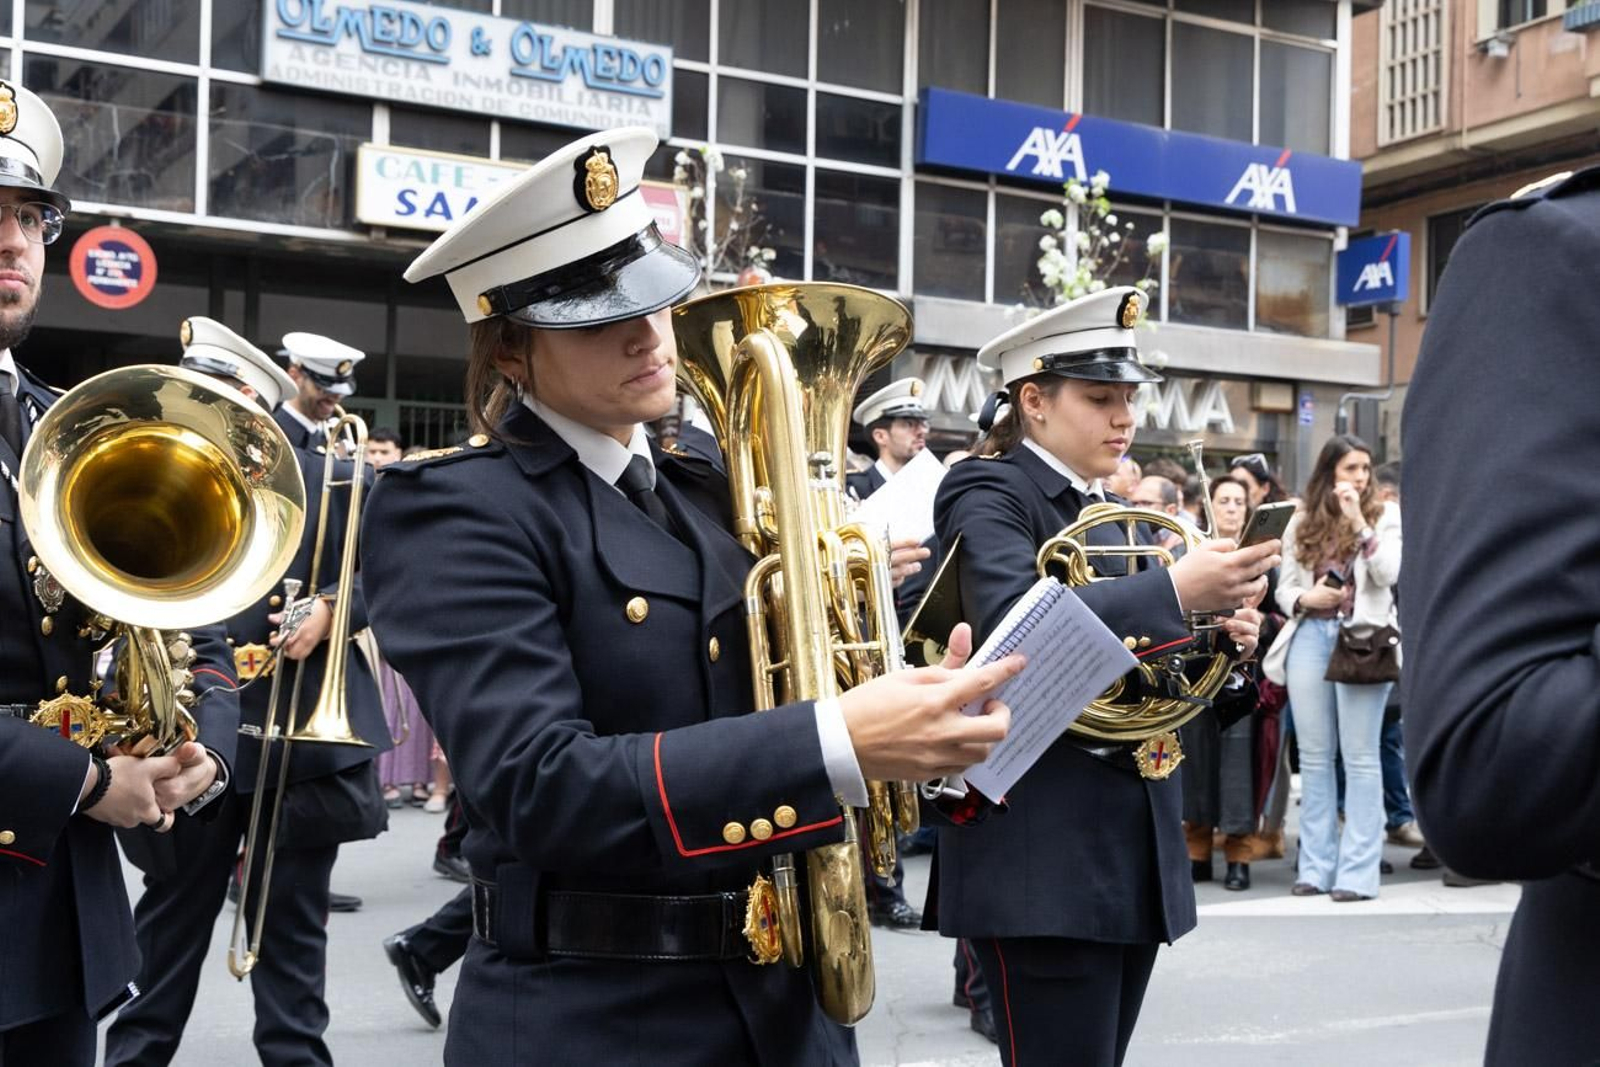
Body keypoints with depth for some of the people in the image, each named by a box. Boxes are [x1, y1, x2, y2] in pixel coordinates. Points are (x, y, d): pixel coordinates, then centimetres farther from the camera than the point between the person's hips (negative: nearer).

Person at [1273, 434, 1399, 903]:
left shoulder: (1385, 514, 5)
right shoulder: (1302, 522, 12)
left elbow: (1389, 574, -9)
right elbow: (1283, 588, 13)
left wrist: (1359, 521, -13)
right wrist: (1304, 598, -9)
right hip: (1311, 636, 3)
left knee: (1360, 756, -3)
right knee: (1313, 755, 6)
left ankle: (1357, 870, -1)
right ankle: (1315, 865, 13)